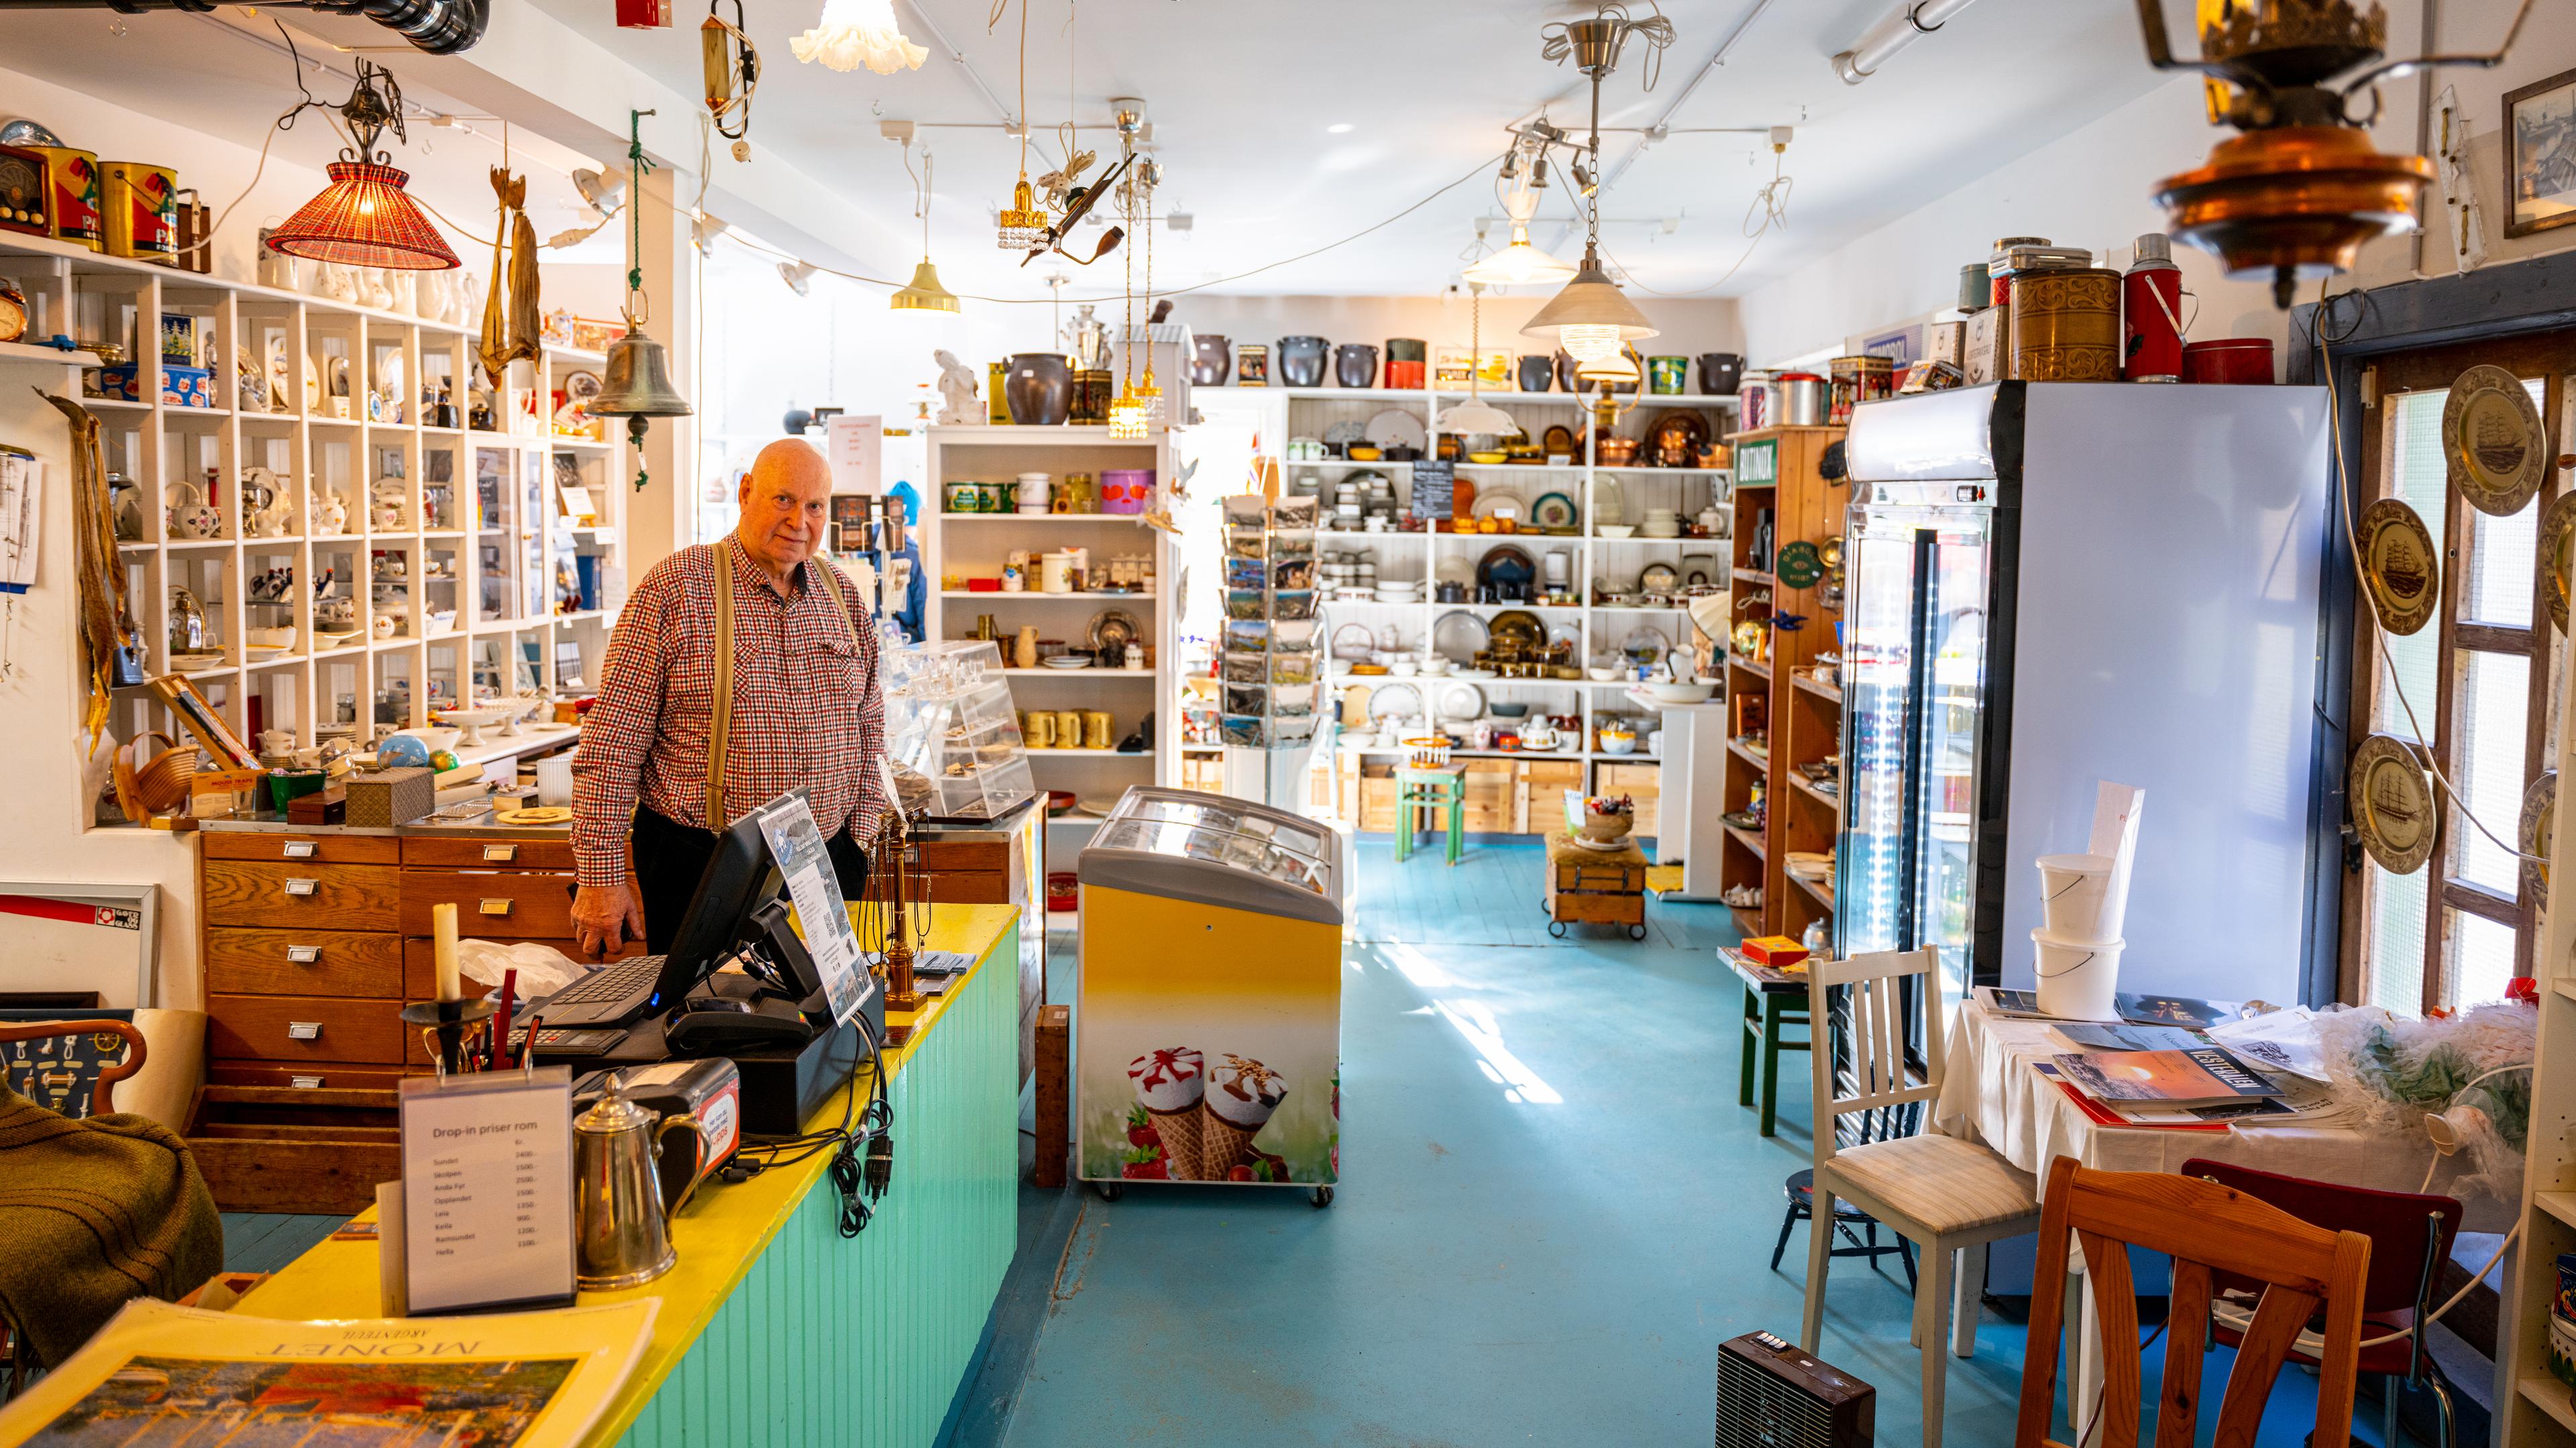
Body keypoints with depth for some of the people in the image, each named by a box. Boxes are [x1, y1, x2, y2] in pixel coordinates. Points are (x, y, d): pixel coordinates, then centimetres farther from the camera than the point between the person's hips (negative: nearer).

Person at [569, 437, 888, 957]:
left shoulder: (842, 596, 10)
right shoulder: (674, 589, -7)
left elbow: (868, 733, 17)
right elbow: (613, 744, -9)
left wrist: (858, 838, 9)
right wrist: (600, 876, -11)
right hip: (700, 865, -4)